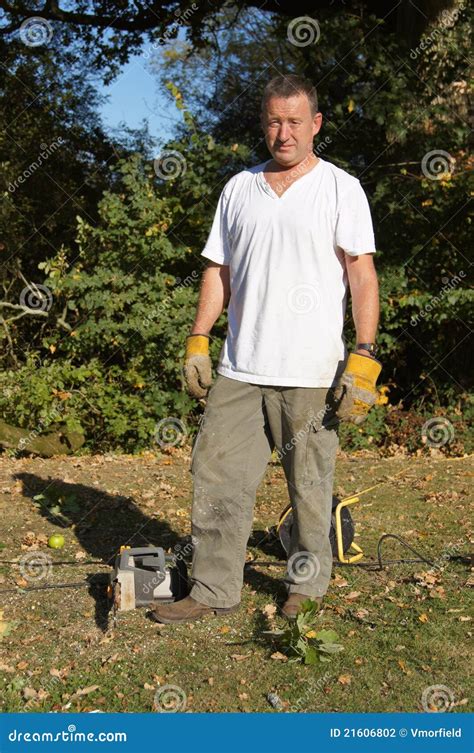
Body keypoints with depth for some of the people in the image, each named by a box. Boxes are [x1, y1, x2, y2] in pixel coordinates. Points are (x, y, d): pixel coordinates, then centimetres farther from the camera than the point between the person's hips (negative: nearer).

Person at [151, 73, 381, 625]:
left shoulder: (340, 188, 1)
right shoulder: (238, 188, 14)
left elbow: (362, 273, -5)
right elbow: (219, 270, 16)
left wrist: (364, 358, -13)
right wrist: (197, 341, 9)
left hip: (310, 372, -4)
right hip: (239, 368, 4)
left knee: (310, 487, 7)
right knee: (217, 476, 3)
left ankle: (306, 589, 24)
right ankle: (213, 591, 15)